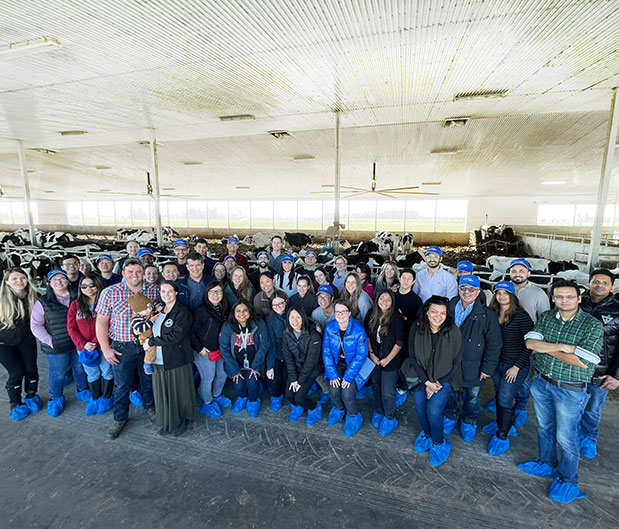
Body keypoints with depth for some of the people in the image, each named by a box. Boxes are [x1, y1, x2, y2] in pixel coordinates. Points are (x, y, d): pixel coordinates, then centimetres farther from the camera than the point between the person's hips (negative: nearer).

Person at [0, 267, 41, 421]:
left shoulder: (32, 296, -9)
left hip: (26, 339, 2)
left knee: (31, 368, 4)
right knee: (17, 372, -2)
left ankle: (31, 397, 30)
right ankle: (15, 404, 21)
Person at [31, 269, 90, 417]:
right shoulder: (43, 302, -6)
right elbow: (36, 325, -3)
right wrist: (49, 340, -12)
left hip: (78, 343, 2)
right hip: (56, 347, -2)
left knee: (80, 368, 16)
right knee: (58, 373, 11)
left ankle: (82, 391, 39)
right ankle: (56, 398, 35)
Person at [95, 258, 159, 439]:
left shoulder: (154, 290, -4)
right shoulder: (110, 292, -10)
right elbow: (101, 322, -6)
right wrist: (105, 348, -8)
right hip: (122, 347, -2)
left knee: (148, 379, 19)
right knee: (122, 385, 12)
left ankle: (149, 407, 44)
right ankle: (120, 418, 36)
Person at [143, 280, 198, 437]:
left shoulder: (182, 311, -13)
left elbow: (176, 336, -21)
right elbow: (153, 331, 18)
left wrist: (151, 342, -15)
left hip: (176, 359, -6)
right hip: (159, 360, 6)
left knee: (179, 392, 8)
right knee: (162, 393, 15)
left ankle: (183, 421, 29)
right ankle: (167, 422, 34)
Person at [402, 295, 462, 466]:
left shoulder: (453, 332, -16)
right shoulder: (417, 328, -13)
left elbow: (455, 362, -7)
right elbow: (413, 357, -6)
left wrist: (438, 384, -9)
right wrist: (427, 382, -9)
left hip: (445, 377, -2)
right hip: (421, 375, 2)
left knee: (433, 410, -12)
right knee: (420, 406, -3)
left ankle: (439, 443, 18)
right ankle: (427, 433, 30)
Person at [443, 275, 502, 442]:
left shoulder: (487, 315, -15)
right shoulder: (449, 308, -5)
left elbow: (494, 344, -11)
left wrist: (487, 368, -10)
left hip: (473, 368, -2)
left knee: (472, 397, 19)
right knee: (451, 393, 20)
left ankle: (469, 422, 44)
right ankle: (451, 417, 46)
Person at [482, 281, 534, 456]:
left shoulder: (521, 316, -16)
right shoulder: (493, 314, 0)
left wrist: (517, 366, -13)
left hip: (515, 366, -5)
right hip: (496, 363, 5)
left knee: (505, 400, 2)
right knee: (499, 396, 18)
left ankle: (502, 436, 20)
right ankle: (500, 423, 41)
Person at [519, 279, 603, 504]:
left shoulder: (592, 325, -15)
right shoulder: (546, 317, -2)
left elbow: (582, 361, -23)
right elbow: (530, 343, -14)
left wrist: (545, 347, -16)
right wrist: (562, 347, -24)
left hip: (570, 390, -4)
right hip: (541, 382, 4)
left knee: (565, 437, 9)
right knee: (544, 427, 21)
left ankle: (568, 480, 32)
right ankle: (547, 463, 44)